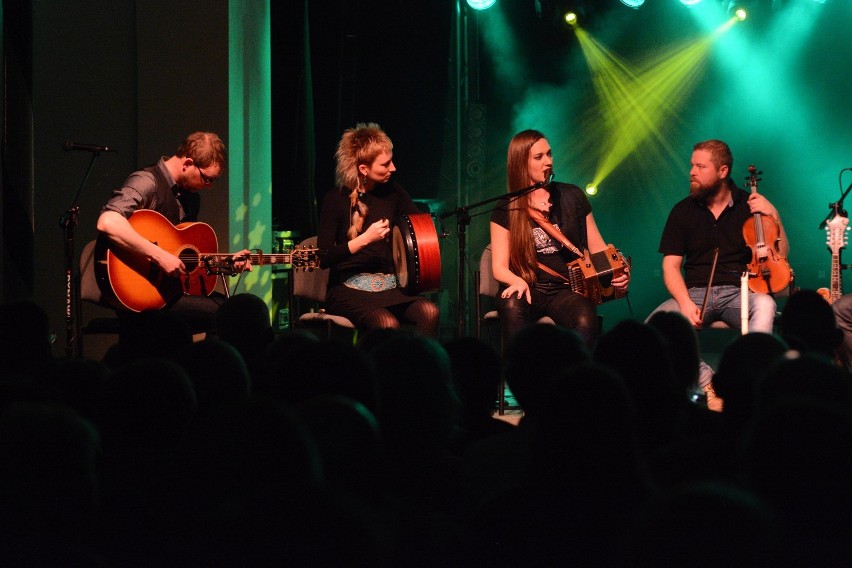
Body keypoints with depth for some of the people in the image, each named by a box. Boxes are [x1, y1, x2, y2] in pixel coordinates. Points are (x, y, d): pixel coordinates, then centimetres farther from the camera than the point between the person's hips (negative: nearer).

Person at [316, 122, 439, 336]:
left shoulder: (392, 192, 7)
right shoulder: (336, 200, -6)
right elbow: (324, 258, -11)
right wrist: (365, 238, -19)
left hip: (389, 286, 5)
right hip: (349, 288, -5)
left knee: (429, 312, -25)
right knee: (387, 324, -34)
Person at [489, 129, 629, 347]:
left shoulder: (572, 197, 11)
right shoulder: (507, 210, 7)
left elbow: (598, 248, 14)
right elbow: (499, 267, 3)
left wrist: (617, 272, -8)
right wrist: (518, 282, -21)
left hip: (566, 290, 0)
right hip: (528, 288, 0)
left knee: (585, 321, -36)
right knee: (512, 306, -38)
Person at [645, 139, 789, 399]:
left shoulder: (750, 205, 7)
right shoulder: (682, 211, 10)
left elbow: (781, 256, 8)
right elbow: (671, 266, 5)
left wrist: (774, 217, -7)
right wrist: (685, 303, -13)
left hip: (739, 291, -1)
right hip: (695, 292, 1)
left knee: (765, 305, -38)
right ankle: (706, 382, -23)